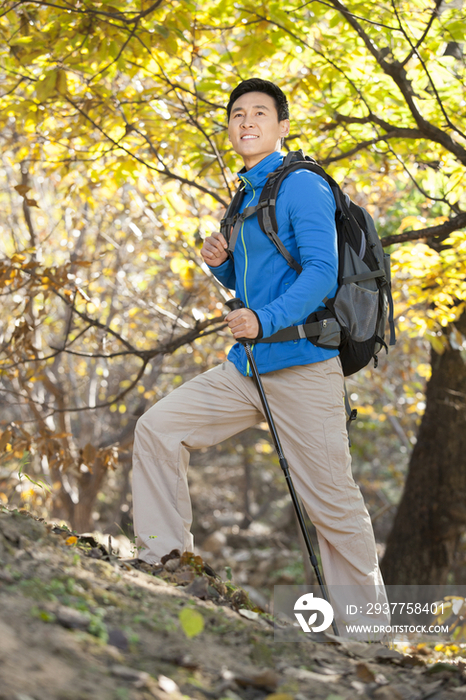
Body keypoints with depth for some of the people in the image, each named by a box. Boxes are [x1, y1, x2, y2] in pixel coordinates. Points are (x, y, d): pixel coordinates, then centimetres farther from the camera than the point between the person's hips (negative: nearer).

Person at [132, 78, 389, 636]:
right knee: (157, 429, 1)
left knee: (332, 502, -4)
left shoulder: (302, 188, -8)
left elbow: (322, 273, -19)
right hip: (245, 368, 9)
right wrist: (220, 264, 5)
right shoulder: (246, 197, 20)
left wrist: (265, 320, -31)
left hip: (301, 368, -8)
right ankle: (163, 557, 8)